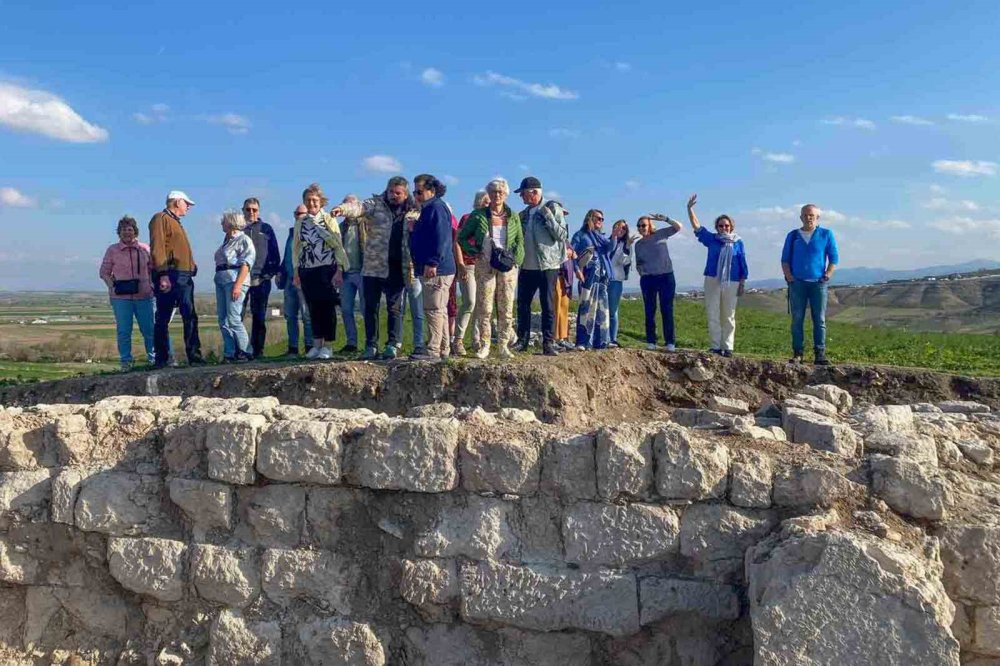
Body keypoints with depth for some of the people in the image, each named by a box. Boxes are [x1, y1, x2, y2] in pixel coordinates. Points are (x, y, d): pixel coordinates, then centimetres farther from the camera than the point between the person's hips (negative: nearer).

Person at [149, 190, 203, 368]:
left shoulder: (176, 222, 25)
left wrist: (192, 268, 15)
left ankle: (194, 356, 6)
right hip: (169, 277, -9)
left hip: (184, 277, 9)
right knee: (163, 319, -4)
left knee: (190, 317, 5)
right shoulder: (161, 218, -3)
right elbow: (157, 248, -14)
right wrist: (163, 275, -22)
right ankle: (161, 359, -1)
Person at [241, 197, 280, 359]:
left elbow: (275, 255, 10)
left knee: (259, 317, 4)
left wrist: (270, 274, 0)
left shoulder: (266, 229, 11)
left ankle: (257, 350, 8)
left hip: (261, 280, 0)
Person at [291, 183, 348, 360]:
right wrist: (296, 272, 11)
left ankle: (327, 346, 3)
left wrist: (339, 271, -8)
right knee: (313, 308, 6)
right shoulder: (300, 222, 11)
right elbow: (296, 248, 15)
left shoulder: (329, 220, 0)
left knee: (327, 307, -3)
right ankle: (317, 344, 15)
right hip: (307, 270, 4)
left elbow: (338, 246, -2)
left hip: (327, 269, -3)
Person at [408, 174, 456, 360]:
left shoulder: (437, 208, -11)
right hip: (430, 269, 11)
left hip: (436, 270, -11)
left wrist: (432, 263, -25)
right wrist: (413, 230, 15)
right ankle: (443, 349, 19)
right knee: (439, 310, 13)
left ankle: (433, 350, -8)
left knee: (434, 310, -9)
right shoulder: (428, 209, 22)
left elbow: (441, 238, -22)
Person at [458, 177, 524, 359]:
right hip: (485, 265, -2)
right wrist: (474, 252, -3)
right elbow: (462, 237, 8)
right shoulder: (478, 215, 3)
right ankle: (484, 345, 6)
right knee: (484, 307, -3)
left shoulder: (513, 217, 9)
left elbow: (520, 240, 13)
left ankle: (503, 345, 10)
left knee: (506, 307, 2)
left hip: (508, 267, 2)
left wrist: (515, 259, -1)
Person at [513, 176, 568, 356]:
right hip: (527, 266, 6)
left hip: (547, 266, -5)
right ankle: (522, 341, 19)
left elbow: (562, 235, -9)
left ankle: (548, 343, 3)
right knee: (522, 305, 8)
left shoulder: (553, 208, -3)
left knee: (548, 306, -2)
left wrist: (548, 216, -15)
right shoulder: (524, 214, 13)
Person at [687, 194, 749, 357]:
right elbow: (696, 226, 1)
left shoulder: (738, 242, 3)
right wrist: (690, 208, -10)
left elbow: (743, 263, 5)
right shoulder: (711, 239, 5)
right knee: (713, 315, 0)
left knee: (728, 316, 4)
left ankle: (727, 347, 9)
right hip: (712, 281, 1)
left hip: (731, 283, -1)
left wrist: (742, 283, 2)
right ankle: (715, 346, 6)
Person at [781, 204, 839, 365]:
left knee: (820, 320, -3)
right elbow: (785, 259, 12)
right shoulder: (792, 236, 13)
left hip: (818, 283, -1)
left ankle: (820, 354, -2)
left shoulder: (826, 234, 8)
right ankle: (797, 354, 1)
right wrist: (789, 276, -1)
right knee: (797, 319, -1)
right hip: (797, 283, 1)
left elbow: (834, 258, 7)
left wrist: (827, 276, -4)